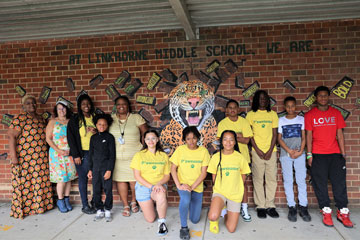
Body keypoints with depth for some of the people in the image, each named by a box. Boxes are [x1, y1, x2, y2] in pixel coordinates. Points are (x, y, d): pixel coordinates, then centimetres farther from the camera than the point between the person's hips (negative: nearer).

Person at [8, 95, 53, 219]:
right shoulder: (20, 118, -7)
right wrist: (13, 156, -19)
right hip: (24, 159, -6)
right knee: (24, 182, 1)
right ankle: (22, 208, 14)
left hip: (41, 159, 6)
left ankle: (39, 204, 24)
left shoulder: (41, 119, 13)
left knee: (41, 181, 11)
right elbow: (11, 136, -13)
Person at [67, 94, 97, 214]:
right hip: (82, 153, -3)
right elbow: (71, 137, -2)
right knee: (83, 178, 2)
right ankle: (85, 205, 13)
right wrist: (76, 155, -8)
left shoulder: (95, 117, 11)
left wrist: (96, 132, -6)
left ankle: (95, 202, 17)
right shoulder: (75, 119, 2)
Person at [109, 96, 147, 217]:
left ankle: (133, 202, 27)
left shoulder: (136, 118, 1)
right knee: (120, 180, 5)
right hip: (117, 156, 2)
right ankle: (125, 205, 21)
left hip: (134, 156, -2)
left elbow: (145, 134, 2)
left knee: (134, 180, 1)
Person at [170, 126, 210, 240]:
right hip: (183, 184, -1)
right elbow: (173, 169, -4)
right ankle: (184, 227, -14)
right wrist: (178, 185, -16)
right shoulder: (180, 149, -7)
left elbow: (204, 173, -8)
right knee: (185, 199, -36)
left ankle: (191, 203, 36)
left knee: (195, 220, 4)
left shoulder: (203, 151, -7)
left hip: (197, 187, 1)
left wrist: (192, 187, -17)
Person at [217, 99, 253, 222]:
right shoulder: (222, 123, -1)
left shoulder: (244, 122, 0)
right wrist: (238, 136, -15)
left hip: (242, 156, 1)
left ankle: (244, 209, 18)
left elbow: (246, 140, -8)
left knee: (243, 182, 5)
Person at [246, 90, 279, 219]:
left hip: (271, 151, 2)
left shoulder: (273, 114, 9)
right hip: (257, 151, -2)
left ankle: (270, 206, 14)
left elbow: (275, 134, 6)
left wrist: (270, 151, -5)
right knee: (258, 179, 1)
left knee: (272, 179, 4)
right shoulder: (251, 114, 4)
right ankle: (260, 206, 10)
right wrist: (258, 150, -7)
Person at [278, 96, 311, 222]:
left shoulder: (301, 119, 9)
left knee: (301, 180, -1)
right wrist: (290, 151, -9)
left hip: (300, 154, 0)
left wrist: (300, 151, -9)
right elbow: (279, 138, 2)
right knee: (288, 181, 2)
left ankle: (303, 207, 7)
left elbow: (303, 137, 6)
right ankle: (292, 207, 8)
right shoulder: (281, 120, 6)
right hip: (285, 154, 0)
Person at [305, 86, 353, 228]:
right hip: (318, 155, -2)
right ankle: (326, 212, 12)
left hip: (335, 154, 2)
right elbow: (309, 135, 2)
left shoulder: (336, 113, 9)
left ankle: (343, 212, 12)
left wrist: (343, 154, 3)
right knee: (320, 184, 1)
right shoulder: (310, 115, 3)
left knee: (339, 182, 2)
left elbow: (340, 135, 8)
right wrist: (309, 155, -4)